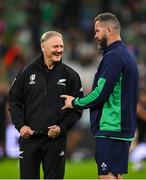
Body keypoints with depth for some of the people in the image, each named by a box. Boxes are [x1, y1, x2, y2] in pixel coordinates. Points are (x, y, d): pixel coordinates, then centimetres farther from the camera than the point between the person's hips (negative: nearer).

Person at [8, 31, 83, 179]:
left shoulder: (70, 75, 5)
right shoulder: (28, 72, 6)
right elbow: (14, 101, 9)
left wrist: (62, 128, -9)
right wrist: (20, 125, -5)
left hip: (56, 139, -1)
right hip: (29, 138, 1)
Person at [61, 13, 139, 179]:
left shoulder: (113, 57, -14)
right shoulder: (127, 54, 18)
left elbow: (100, 93, -19)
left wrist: (75, 103, -3)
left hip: (110, 128, -10)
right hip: (123, 128, 10)